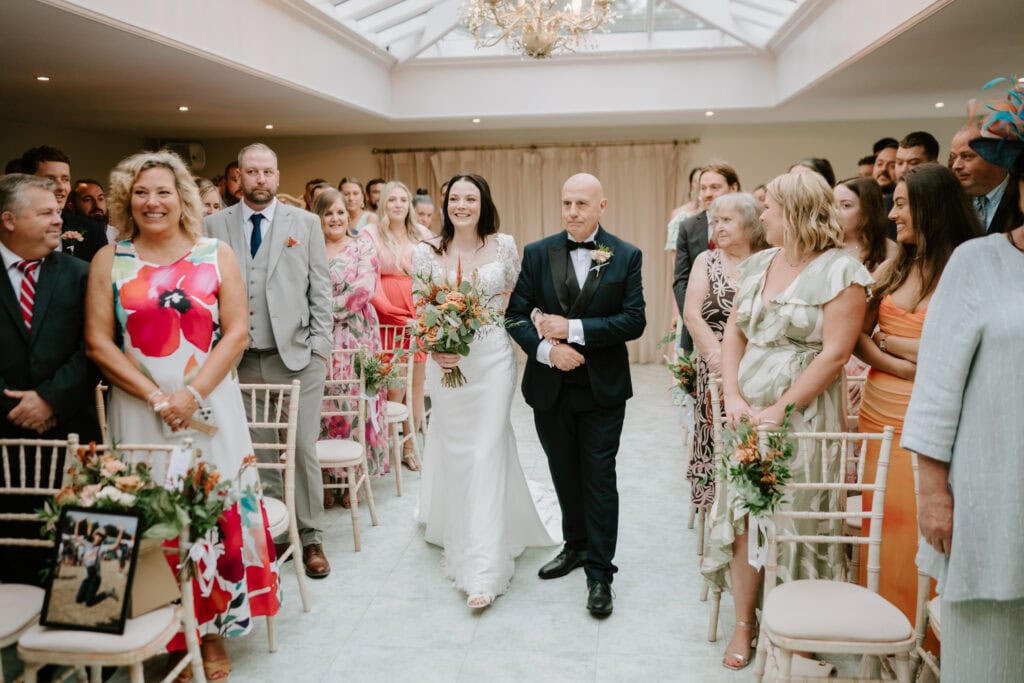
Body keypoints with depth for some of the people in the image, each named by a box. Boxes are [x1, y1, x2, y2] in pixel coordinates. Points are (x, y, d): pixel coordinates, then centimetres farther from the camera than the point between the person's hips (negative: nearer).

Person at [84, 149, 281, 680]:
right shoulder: (109, 261, 3)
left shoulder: (216, 254, 2)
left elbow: (236, 332, -3)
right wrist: (156, 398, -11)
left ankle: (213, 629, 20)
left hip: (209, 407, 0)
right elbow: (98, 343, -1)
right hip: (140, 409, 0)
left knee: (216, 512, 4)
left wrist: (193, 393, -14)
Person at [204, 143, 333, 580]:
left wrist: (321, 346, -2)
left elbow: (320, 289, 5)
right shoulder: (214, 226, 7)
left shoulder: (306, 223, 7)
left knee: (302, 450, 1)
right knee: (255, 453, 6)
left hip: (296, 356, -1)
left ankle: (310, 539, 14)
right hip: (239, 360, 1)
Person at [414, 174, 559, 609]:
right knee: (454, 451, 10)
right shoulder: (427, 252, 0)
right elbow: (419, 311, 4)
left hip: (493, 360, -1)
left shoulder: (504, 246, -1)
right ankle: (457, 531, 35)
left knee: (486, 454, -5)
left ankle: (482, 570, -2)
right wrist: (433, 349, -12)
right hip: (446, 362, 1)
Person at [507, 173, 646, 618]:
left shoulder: (626, 256, -4)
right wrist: (546, 349, -18)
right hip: (550, 386, 3)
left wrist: (572, 328, -19)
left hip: (602, 389, -2)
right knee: (564, 474, 17)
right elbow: (517, 314, -1)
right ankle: (575, 545, 38)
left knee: (599, 478, 3)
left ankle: (599, 573, 15)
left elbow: (634, 320, -11)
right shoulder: (537, 254, 1)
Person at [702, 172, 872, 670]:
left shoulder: (840, 271, -8)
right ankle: (744, 623, 21)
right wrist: (732, 396, -4)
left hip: (801, 414, -5)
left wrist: (780, 410, -17)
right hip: (747, 412, 5)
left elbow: (834, 354, -14)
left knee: (794, 522, 5)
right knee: (743, 515, 6)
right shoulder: (757, 265, 10)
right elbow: (734, 334, 9)